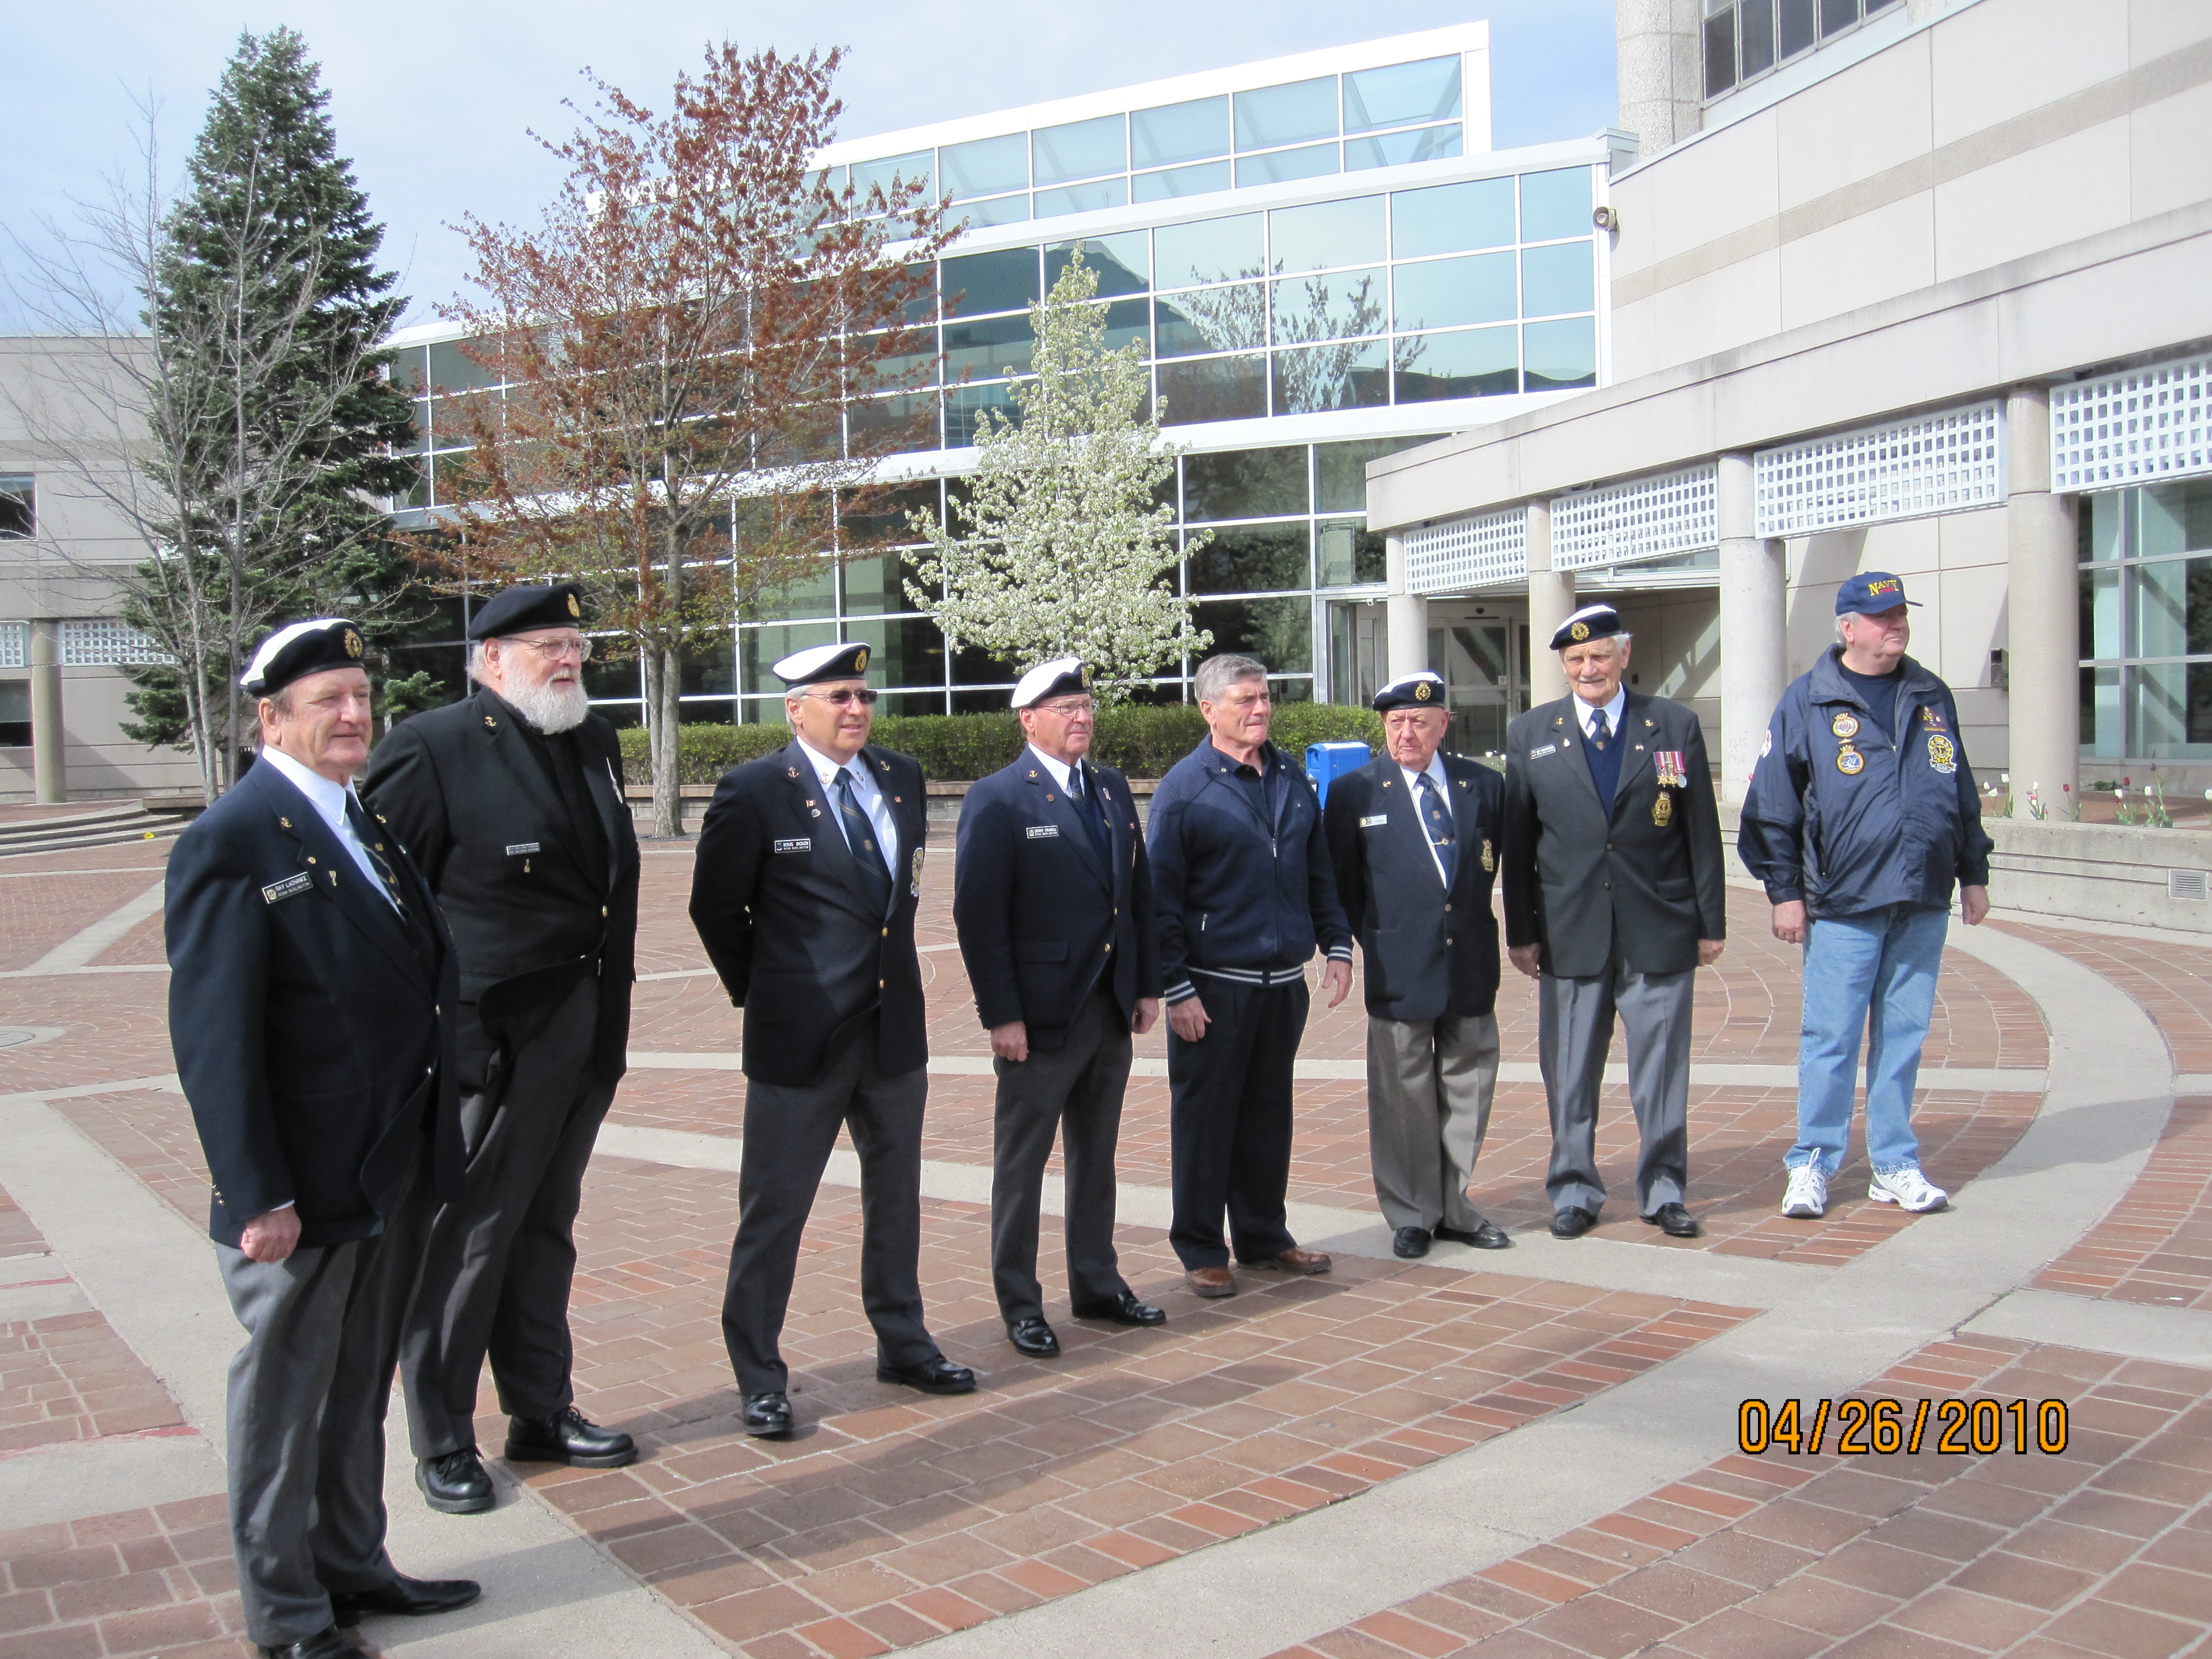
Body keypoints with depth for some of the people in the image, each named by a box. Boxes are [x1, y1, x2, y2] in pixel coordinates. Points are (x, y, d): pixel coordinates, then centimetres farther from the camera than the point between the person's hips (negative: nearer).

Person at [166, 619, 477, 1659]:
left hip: (395, 1177, 8)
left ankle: (353, 1567, 37)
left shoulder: (367, 821, 9)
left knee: (359, 1386, 20)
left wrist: (432, 1151, 10)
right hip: (304, 1190, -8)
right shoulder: (230, 844, -15)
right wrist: (259, 1198, -19)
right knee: (286, 1396, 10)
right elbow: (212, 1036, -18)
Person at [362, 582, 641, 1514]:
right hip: (488, 1042, -7)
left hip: (584, 1040, 7)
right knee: (465, 1241, 4)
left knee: (544, 1230, 19)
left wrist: (611, 1012, 14)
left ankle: (543, 1413, 33)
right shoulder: (431, 748, -12)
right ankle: (442, 1444, 20)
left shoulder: (594, 742, 10)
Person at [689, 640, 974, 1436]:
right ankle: (760, 1378, 18)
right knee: (773, 1212, 4)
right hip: (800, 1039, -5)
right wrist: (763, 993, 2)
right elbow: (716, 908, -3)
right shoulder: (753, 790, -11)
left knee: (896, 1197, 18)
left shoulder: (902, 777, 5)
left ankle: (903, 1345, 34)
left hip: (895, 1027, 6)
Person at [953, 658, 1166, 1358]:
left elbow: (1140, 889, 13)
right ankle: (1019, 1305, 18)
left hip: (1110, 1008, 6)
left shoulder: (1113, 788, 10)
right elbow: (978, 915, -14)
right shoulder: (998, 800, -11)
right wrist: (1002, 1016, -17)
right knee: (1021, 1162, 6)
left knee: (1096, 1156, 17)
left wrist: (1148, 985, 8)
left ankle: (1097, 1285, 31)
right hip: (1041, 1013, -6)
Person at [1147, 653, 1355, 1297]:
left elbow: (1319, 873, 17)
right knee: (1205, 1119, 4)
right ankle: (1201, 1251, 16)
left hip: (1283, 981, 5)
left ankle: (1264, 1237, 28)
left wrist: (1337, 945, 7)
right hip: (1214, 988, -5)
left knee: (1269, 1114, 15)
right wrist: (1176, 989, -13)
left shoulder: (1292, 780, 9)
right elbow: (1162, 898, -9)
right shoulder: (1183, 788, -9)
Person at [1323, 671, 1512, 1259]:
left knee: (1469, 1088, 11)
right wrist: (1366, 943, 0)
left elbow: (1506, 862, 18)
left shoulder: (1485, 786, 5)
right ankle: (1412, 1215, 18)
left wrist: (1474, 919, 11)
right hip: (1399, 971, -3)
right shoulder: (1353, 793, -2)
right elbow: (1338, 884, 3)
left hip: (1472, 967, 3)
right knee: (1404, 1098, 5)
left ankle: (1454, 1208, 26)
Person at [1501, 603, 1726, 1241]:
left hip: (1660, 935, 0)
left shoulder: (1676, 726, 4)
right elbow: (1516, 841, 5)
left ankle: (1664, 1192, 22)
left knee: (1662, 1070, 7)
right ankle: (1574, 1192, 22)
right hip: (1569, 936, 1)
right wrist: (1521, 932, 2)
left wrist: (1711, 922, 3)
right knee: (1569, 1074, 7)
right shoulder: (1530, 734, 5)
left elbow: (1702, 831, 5)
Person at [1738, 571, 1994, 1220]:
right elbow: (1772, 803, -2)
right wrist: (1784, 891, -5)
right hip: (1843, 905, -4)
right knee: (1830, 1039, -1)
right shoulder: (1808, 700, -2)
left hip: (1924, 901, 4)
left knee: (1904, 1037, 10)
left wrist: (1974, 874, 16)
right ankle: (1812, 1166, 10)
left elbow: (1962, 792, 19)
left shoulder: (1932, 697, 12)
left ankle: (1895, 1165, 19)